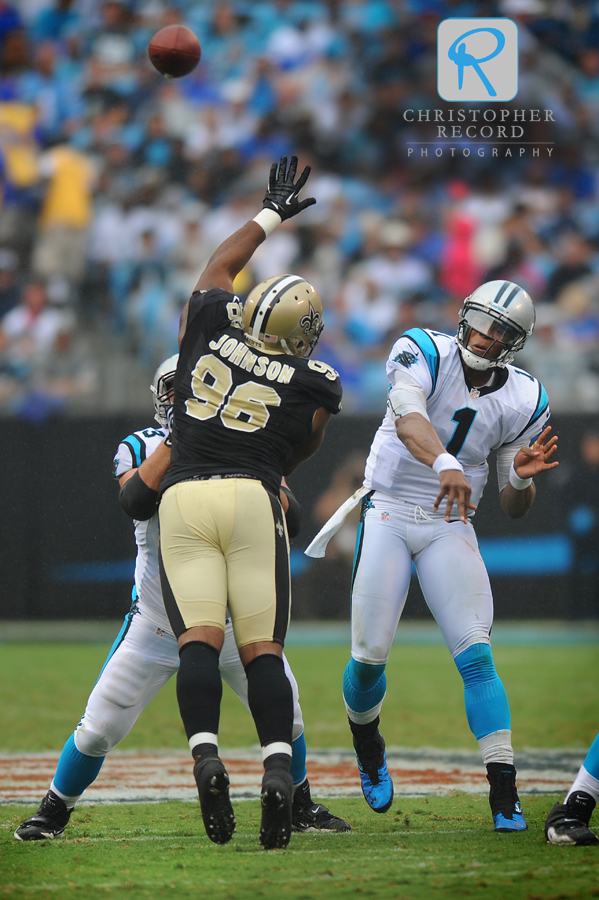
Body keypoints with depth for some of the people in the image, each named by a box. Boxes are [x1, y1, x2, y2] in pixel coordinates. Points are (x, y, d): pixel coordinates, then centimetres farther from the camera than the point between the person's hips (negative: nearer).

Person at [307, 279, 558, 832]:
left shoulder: (522, 402, -2)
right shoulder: (425, 354, -12)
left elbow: (513, 509, 4)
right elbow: (409, 418, -35)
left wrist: (523, 477, -19)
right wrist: (445, 463, -53)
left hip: (450, 527, 2)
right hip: (387, 515, -2)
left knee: (476, 655, -14)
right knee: (370, 656, -4)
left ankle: (504, 793, -14)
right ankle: (366, 742, 31)